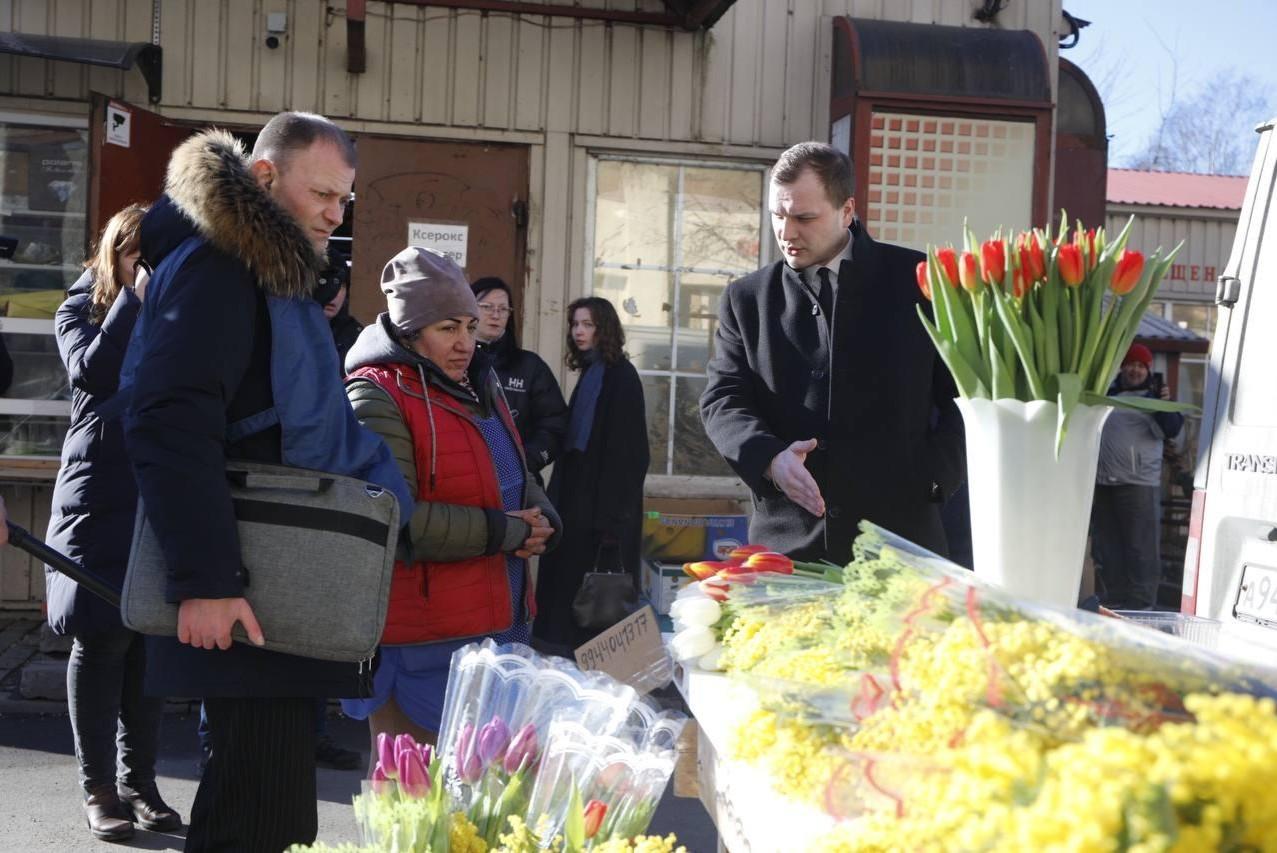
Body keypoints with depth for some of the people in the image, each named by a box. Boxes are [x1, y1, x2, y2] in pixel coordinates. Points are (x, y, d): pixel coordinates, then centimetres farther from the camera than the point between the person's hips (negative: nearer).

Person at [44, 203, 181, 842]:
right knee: (102, 639, -3)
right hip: (101, 499, -3)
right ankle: (98, 788, 6)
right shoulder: (81, 311, 8)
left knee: (153, 641, 3)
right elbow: (93, 372, -13)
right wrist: (134, 297, -10)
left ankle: (139, 780, 14)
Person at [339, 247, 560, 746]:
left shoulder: (480, 387, 16)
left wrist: (542, 521, 1)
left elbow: (517, 479, 25)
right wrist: (507, 533, -15)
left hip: (501, 621, 8)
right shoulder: (377, 397, -12)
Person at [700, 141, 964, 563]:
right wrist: (769, 458, -17)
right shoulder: (747, 298, 8)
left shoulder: (920, 280, 2)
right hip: (787, 541, 2)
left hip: (900, 535, -1)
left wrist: (934, 476, -6)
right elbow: (723, 399, 2)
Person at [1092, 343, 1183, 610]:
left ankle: (1142, 605, -6)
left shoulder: (1152, 396, 0)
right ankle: (1112, 601, 20)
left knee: (1141, 548, -7)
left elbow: (1170, 431, -13)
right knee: (1106, 547, 11)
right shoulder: (1107, 394, 16)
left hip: (1139, 483, -6)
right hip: (1102, 482, 6)